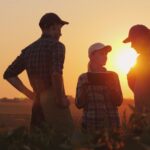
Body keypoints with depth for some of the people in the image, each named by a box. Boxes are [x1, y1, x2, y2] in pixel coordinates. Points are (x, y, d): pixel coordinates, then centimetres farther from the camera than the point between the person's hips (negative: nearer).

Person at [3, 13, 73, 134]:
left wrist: (30, 94, 16)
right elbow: (56, 74, -23)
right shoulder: (57, 45, -5)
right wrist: (61, 99, -10)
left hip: (38, 104, 7)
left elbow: (9, 74, 19)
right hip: (53, 102, -7)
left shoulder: (29, 49, 15)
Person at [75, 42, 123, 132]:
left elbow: (119, 102, 3)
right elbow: (79, 104, 2)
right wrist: (84, 88, -12)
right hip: (91, 124, -1)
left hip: (112, 123, 1)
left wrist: (111, 87, -12)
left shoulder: (112, 76, 8)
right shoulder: (84, 78, 6)